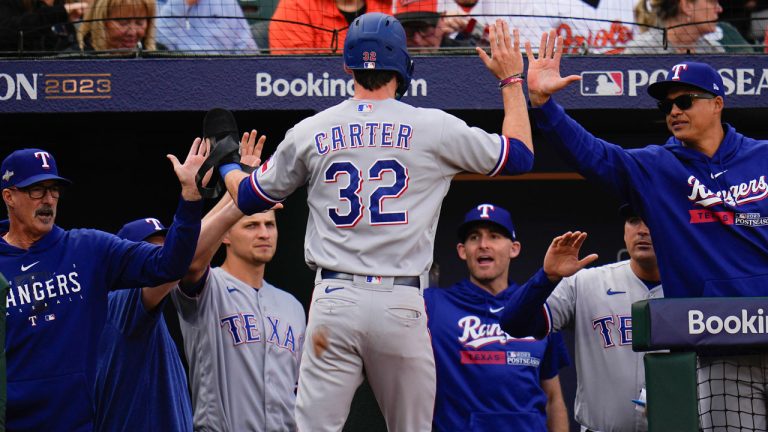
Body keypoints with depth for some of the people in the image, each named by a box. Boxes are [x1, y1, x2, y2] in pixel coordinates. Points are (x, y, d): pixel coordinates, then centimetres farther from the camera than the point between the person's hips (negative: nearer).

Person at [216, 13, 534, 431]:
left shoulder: (310, 132, 7)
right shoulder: (433, 128, 1)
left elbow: (249, 198, 21)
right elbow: (519, 154, 13)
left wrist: (227, 169, 45)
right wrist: (511, 79, 26)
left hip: (334, 302, 1)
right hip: (401, 303, -1)